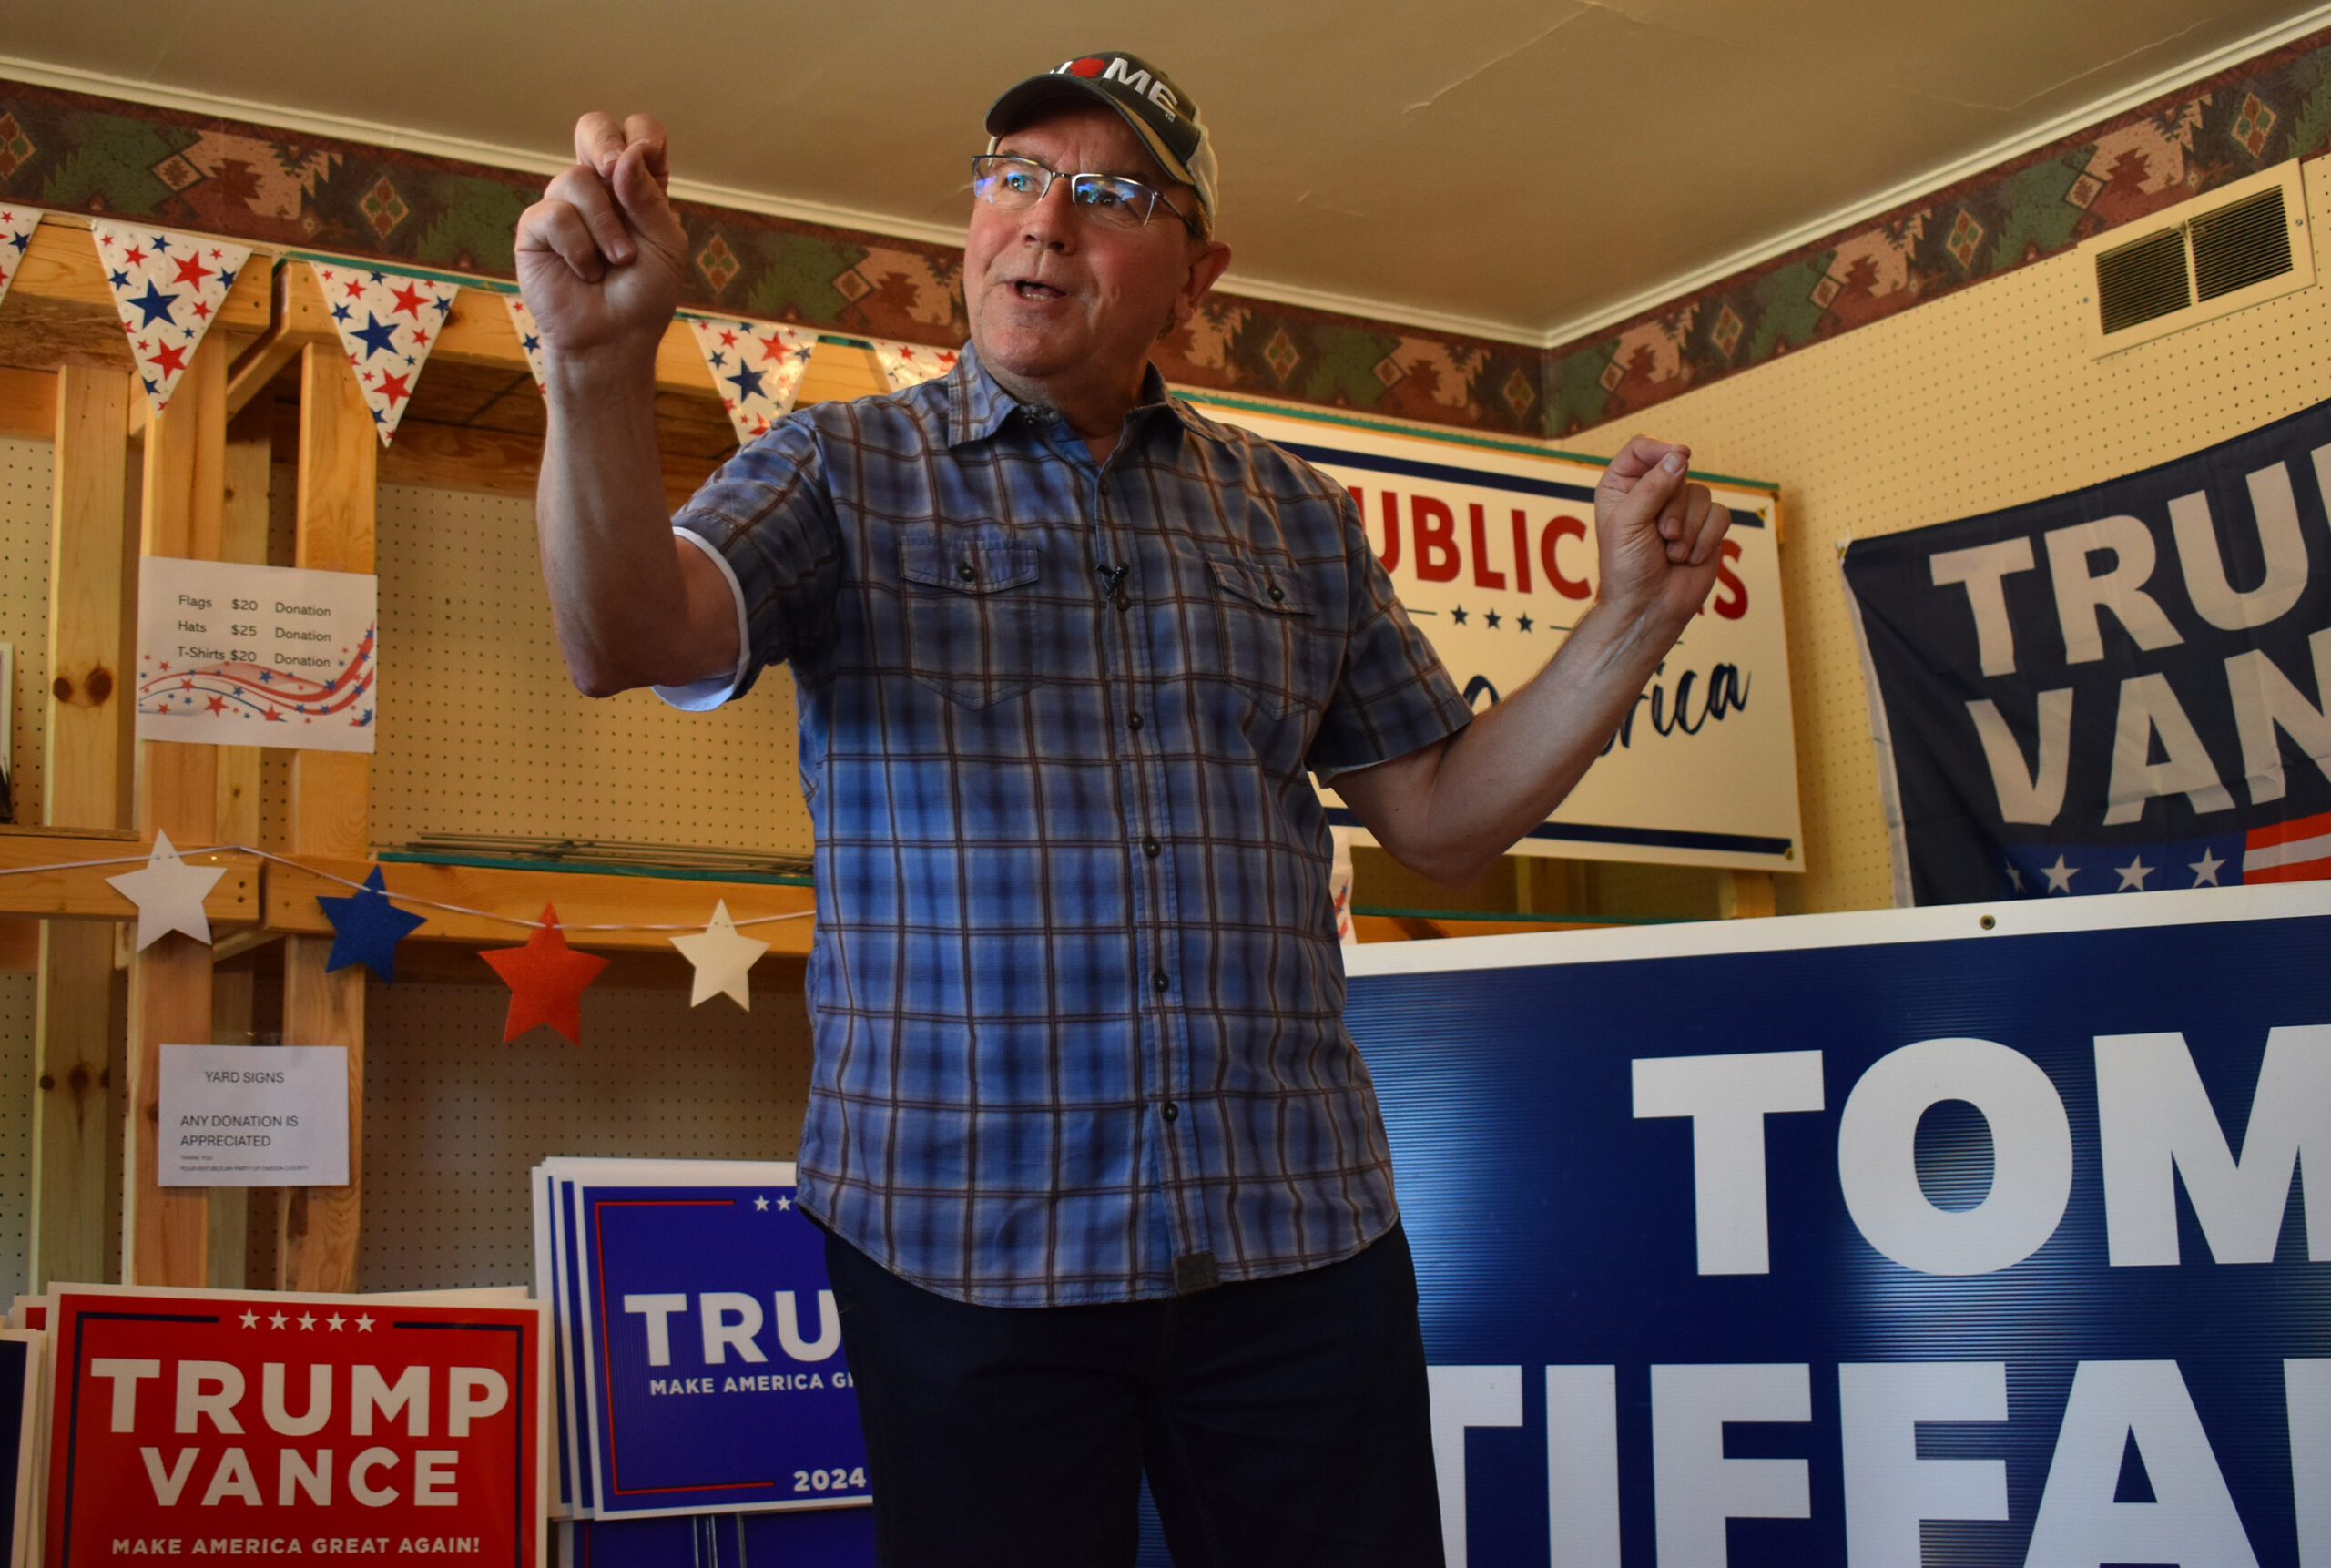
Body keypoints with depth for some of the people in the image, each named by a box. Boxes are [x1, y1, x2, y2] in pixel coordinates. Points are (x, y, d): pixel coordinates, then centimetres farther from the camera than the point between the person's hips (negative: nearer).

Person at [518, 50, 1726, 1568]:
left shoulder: (1296, 520, 12)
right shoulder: (843, 470, 3)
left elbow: (1443, 816, 14)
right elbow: (629, 637, -15)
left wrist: (1635, 617, 1)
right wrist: (602, 366, -32)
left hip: (1298, 1238, 3)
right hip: (964, 1250, -2)